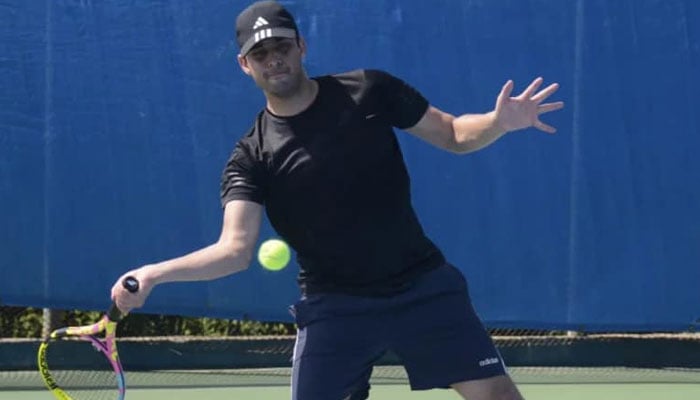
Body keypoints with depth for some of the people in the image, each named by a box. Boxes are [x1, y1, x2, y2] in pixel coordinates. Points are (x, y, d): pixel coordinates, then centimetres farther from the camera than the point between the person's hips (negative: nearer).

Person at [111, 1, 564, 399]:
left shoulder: (370, 91, -3)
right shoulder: (252, 158, -6)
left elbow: (453, 134, 5)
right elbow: (236, 249, -17)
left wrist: (498, 122, -17)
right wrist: (155, 273, -32)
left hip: (422, 286, 1)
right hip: (335, 305, -1)